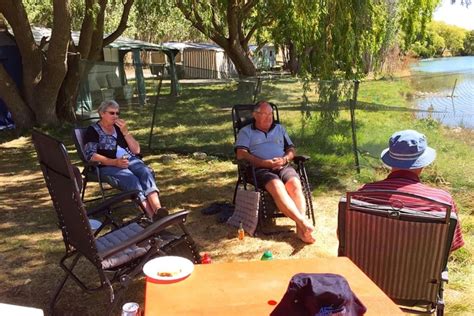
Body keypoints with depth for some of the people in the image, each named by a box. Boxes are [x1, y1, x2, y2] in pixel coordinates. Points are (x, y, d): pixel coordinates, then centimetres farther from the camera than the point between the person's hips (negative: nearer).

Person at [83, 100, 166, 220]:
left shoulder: (119, 127, 18)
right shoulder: (93, 130, 5)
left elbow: (136, 150, 12)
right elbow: (91, 155, -9)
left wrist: (125, 132, -1)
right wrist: (115, 162, -21)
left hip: (129, 160, 5)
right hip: (107, 165, -4)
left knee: (146, 172, -28)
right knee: (131, 178, -33)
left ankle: (158, 210, -49)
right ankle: (152, 216, -46)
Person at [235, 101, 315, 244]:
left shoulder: (280, 129, 26)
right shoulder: (246, 132, 13)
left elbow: (291, 149, 22)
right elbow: (241, 154, -2)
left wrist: (284, 159, -4)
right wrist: (266, 163, -12)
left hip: (283, 166, 3)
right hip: (260, 169, -3)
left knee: (295, 184, -31)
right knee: (277, 187, -36)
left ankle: (300, 229, -40)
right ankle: (303, 222, -44)